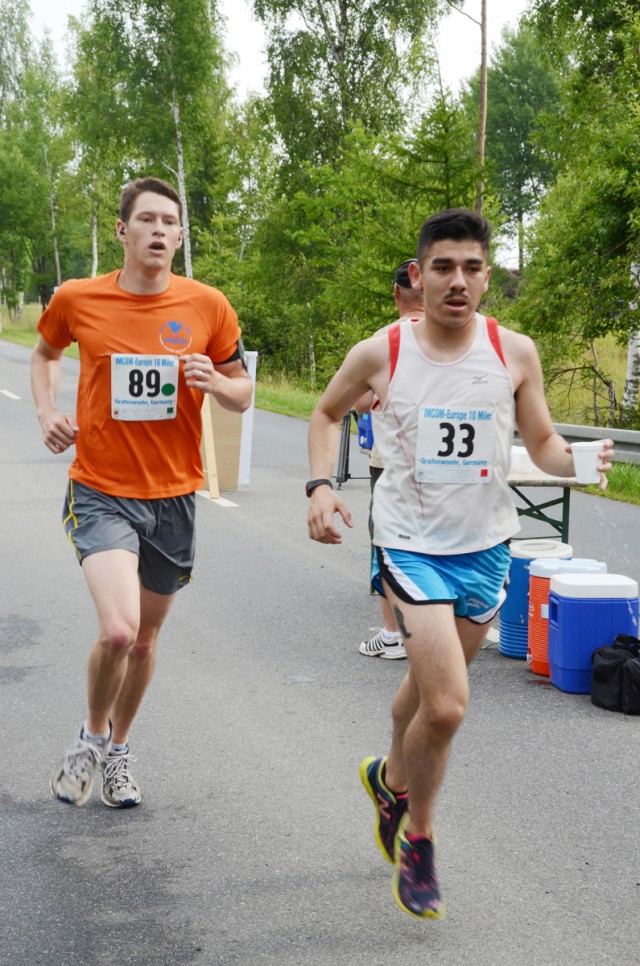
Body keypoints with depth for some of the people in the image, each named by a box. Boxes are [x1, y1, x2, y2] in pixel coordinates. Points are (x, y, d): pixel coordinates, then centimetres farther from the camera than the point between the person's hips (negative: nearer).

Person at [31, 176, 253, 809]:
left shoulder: (208, 306, -3)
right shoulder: (77, 300, -4)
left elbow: (242, 393, 7)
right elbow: (45, 353, 17)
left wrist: (215, 382, -15)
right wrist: (47, 410, 0)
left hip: (173, 496, 3)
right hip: (101, 493, -2)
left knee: (145, 638, 16)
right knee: (117, 631, -21)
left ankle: (117, 749, 42)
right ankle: (91, 734, 10)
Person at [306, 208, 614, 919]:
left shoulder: (515, 353, -6)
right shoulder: (379, 355, -10)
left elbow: (542, 443, 3)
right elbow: (327, 413, 8)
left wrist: (573, 460, -20)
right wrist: (320, 485, -6)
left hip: (485, 547, 3)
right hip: (410, 544, -3)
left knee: (431, 687, 20)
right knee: (446, 706, -15)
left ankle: (390, 778, 52)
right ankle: (417, 839, 11)